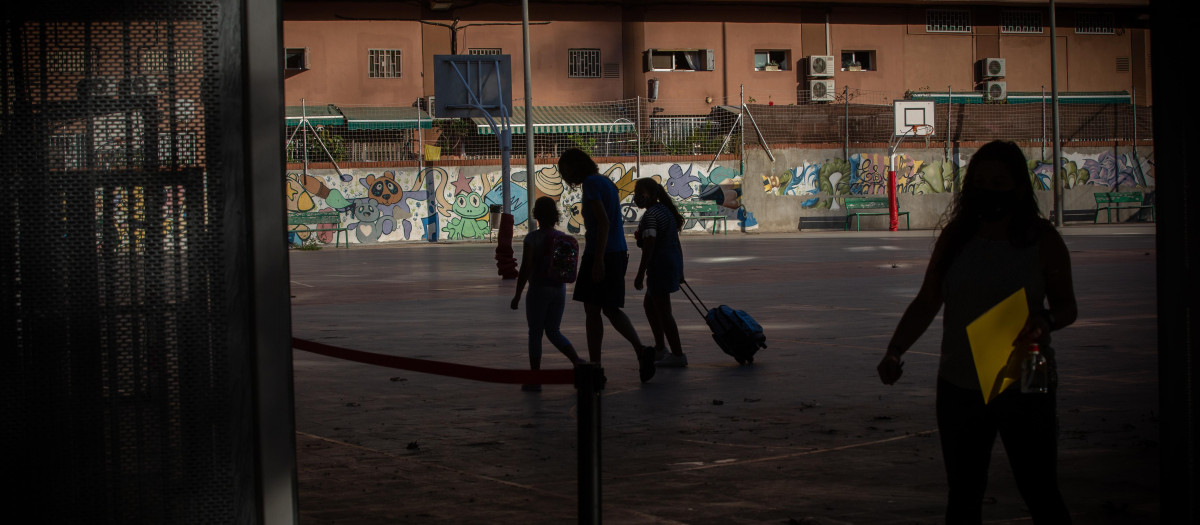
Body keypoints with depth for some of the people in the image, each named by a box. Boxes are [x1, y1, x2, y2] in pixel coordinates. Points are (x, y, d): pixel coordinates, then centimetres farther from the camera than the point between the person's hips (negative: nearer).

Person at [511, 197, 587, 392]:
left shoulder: (532, 238, -12)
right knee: (553, 332, 16)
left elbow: (526, 269, -14)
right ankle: (578, 361, -3)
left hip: (538, 290, -5)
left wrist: (517, 295, -9)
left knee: (535, 334, 4)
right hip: (559, 289, 5)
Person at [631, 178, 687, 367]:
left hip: (659, 264, -10)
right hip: (673, 262, 10)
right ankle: (660, 348, 27)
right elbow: (676, 242, 19)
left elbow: (649, 246, -22)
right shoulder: (666, 210, 15)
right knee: (649, 304, 22)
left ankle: (678, 355, -1)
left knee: (663, 311, -4)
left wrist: (640, 274, -21)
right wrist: (679, 270, 24)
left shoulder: (650, 215, -15)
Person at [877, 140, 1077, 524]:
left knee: (1040, 493, 1)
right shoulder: (955, 237, 4)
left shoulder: (1042, 239, -4)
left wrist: (1046, 321, -23)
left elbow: (1066, 305, 0)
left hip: (1023, 387, -3)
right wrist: (894, 352, -4)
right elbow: (926, 304, 7)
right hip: (960, 387, 3)